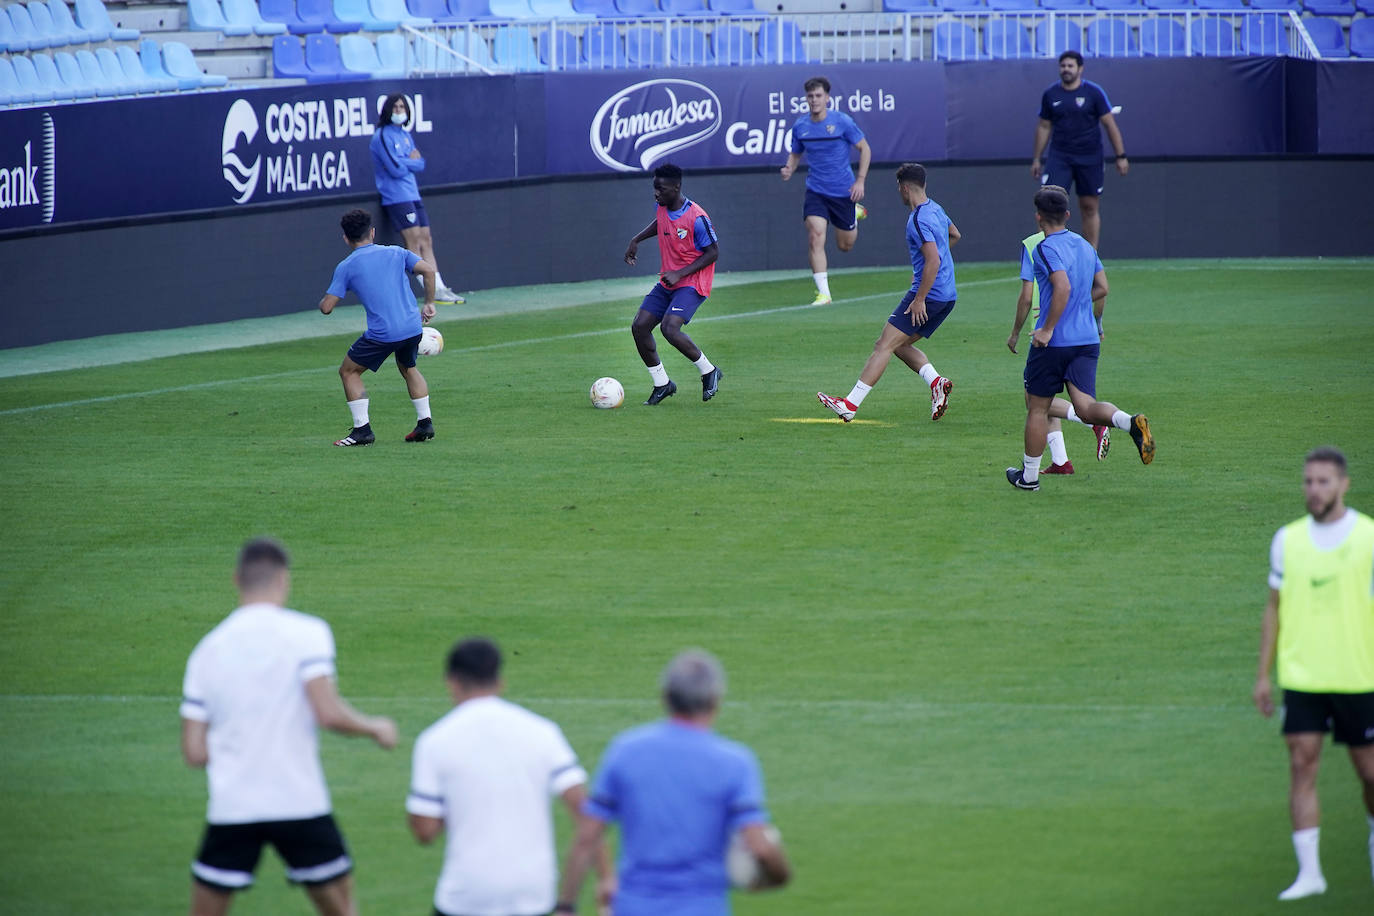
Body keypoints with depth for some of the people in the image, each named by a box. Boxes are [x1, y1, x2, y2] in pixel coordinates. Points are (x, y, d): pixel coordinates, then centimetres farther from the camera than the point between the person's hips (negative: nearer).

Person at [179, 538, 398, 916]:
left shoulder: (208, 648, 4)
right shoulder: (307, 633, -7)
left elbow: (194, 752, 2)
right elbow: (329, 713, -18)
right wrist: (375, 728, 1)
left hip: (231, 809, 2)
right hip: (301, 805, -2)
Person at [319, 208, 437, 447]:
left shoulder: (346, 267, 2)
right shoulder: (395, 253, 11)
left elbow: (327, 307, 0)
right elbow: (428, 270, 3)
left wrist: (323, 301, 24)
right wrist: (428, 304, 14)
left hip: (382, 334, -5)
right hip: (413, 327, 5)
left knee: (348, 372, 14)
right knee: (408, 367, 32)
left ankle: (362, 429, 5)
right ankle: (425, 423, 24)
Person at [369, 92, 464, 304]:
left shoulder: (405, 135, 16)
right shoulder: (382, 136, -9)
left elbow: (420, 165, 10)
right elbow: (396, 169, -17)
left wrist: (406, 162, -10)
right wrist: (412, 161, 0)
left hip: (413, 195, 8)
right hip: (396, 197, -8)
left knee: (426, 240, 7)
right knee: (414, 241, -10)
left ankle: (439, 288, 8)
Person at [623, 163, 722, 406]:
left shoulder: (696, 218, -21)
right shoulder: (661, 207, 2)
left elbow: (713, 252, -15)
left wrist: (680, 274, -20)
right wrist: (636, 240, 16)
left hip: (691, 284, -8)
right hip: (667, 284, 8)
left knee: (670, 328, -26)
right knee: (639, 326, -3)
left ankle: (708, 371, -5)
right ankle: (662, 383, 11)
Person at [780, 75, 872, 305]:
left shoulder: (842, 122, -11)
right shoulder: (800, 126, -1)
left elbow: (864, 149, -2)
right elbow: (795, 154, 15)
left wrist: (860, 181, -10)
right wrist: (789, 169, -8)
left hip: (844, 191, -1)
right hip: (816, 191, 1)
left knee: (845, 244, 12)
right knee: (815, 236, -19)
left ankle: (856, 213, 47)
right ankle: (823, 293, -16)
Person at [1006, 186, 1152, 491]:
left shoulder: (1046, 249, -12)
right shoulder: (1085, 245, 12)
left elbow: (1063, 287, -26)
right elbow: (1101, 288, 18)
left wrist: (1048, 329, -22)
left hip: (1054, 342, -6)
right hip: (1088, 340, 6)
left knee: (1037, 408, 9)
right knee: (1085, 406, -3)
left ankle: (1029, 475, 19)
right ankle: (1132, 422, -31)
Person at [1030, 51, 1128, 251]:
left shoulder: (1094, 92, -3)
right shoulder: (1050, 95, 4)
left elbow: (1110, 124, 0)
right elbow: (1044, 127, 13)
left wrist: (1121, 156, -2)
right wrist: (1036, 159, 14)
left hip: (1089, 158, -1)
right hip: (1059, 157, 1)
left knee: (1090, 207, 4)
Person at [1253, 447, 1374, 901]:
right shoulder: (1287, 540, 6)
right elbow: (1274, 608, 12)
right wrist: (1263, 674, 9)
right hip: (1301, 677, 2)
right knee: (1302, 766, -9)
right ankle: (1309, 871, -7)